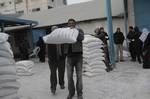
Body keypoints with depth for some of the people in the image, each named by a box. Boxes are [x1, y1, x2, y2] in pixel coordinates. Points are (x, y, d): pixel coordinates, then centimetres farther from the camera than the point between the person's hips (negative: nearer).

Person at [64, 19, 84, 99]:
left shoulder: (79, 30, 6)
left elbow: (81, 38, -14)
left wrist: (74, 30, -17)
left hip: (78, 56, -2)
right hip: (69, 56, 2)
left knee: (79, 76, 2)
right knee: (69, 76, 3)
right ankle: (71, 92, 19)